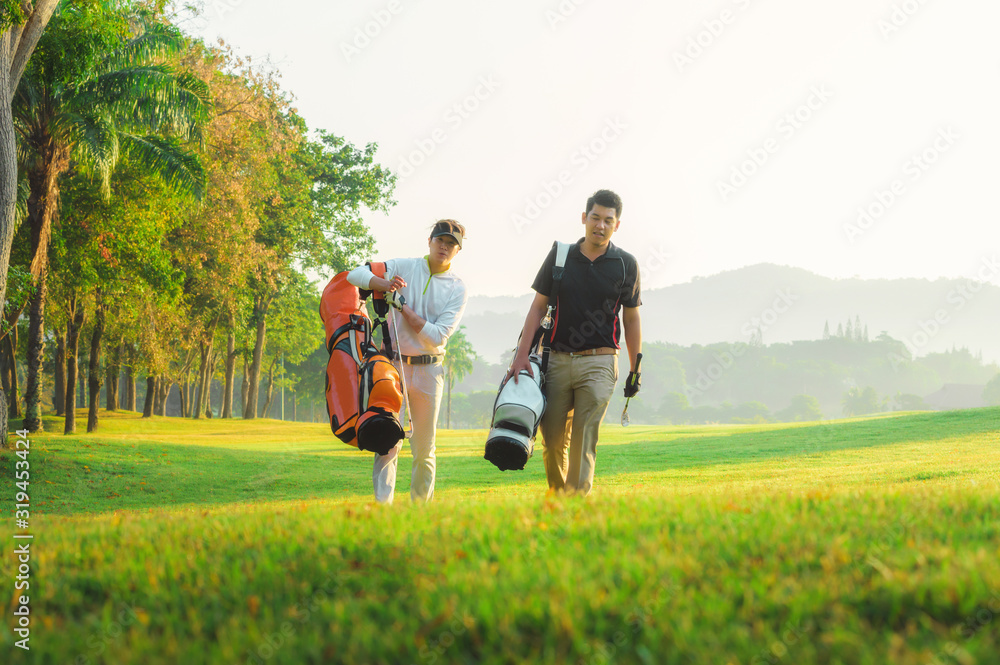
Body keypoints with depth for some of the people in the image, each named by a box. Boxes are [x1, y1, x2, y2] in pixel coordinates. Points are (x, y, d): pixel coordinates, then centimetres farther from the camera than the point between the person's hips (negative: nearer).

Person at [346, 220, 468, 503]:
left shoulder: (457, 289, 2)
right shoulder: (404, 267, 4)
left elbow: (439, 336, -10)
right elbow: (355, 275, -5)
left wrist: (403, 308, -14)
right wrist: (385, 284, -23)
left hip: (428, 370, 1)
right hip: (393, 363, -1)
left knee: (424, 448, 7)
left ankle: (420, 504, 20)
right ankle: (383, 505, -15)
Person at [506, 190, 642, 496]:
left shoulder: (626, 264, 4)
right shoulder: (560, 256, 6)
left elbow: (632, 319, 9)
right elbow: (538, 306, 7)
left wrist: (635, 369, 6)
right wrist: (522, 354, -2)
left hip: (599, 362, -2)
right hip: (557, 360, 2)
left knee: (584, 439, -11)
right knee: (552, 438, 2)